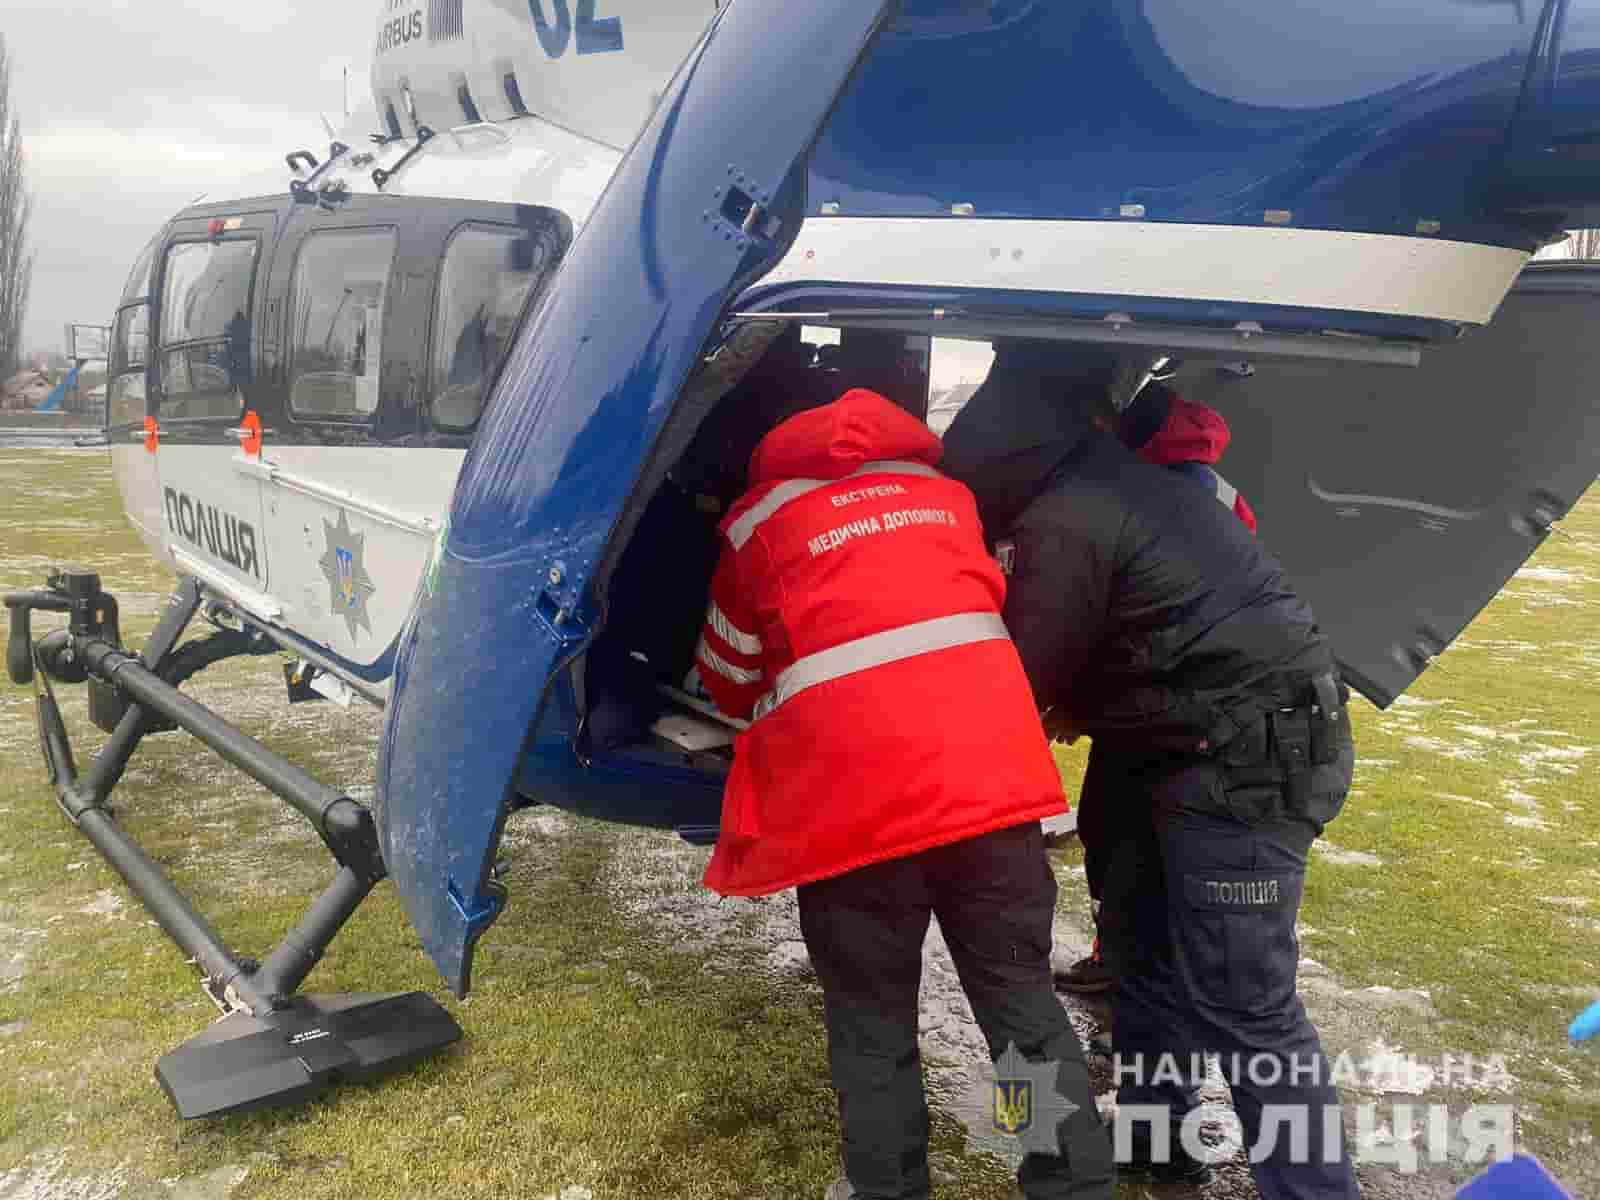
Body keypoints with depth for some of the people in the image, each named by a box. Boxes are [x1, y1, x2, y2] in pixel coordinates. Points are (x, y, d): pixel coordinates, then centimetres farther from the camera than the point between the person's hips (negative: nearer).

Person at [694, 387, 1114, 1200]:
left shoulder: (760, 519, 11)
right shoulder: (945, 490, 22)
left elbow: (731, 679, 20)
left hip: (851, 802, -3)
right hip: (990, 780, 4)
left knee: (872, 1029, 13)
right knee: (1025, 1002, 16)